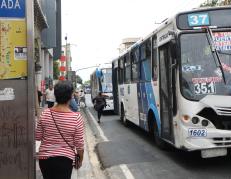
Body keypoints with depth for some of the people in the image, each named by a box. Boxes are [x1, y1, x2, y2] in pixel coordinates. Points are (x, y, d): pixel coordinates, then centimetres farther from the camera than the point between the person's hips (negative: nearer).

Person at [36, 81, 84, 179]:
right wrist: (80, 159, 6)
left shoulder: (45, 114, -9)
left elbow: (37, 137, 1)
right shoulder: (76, 117, -17)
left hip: (44, 158, 3)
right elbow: (79, 144, -10)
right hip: (64, 159, -3)